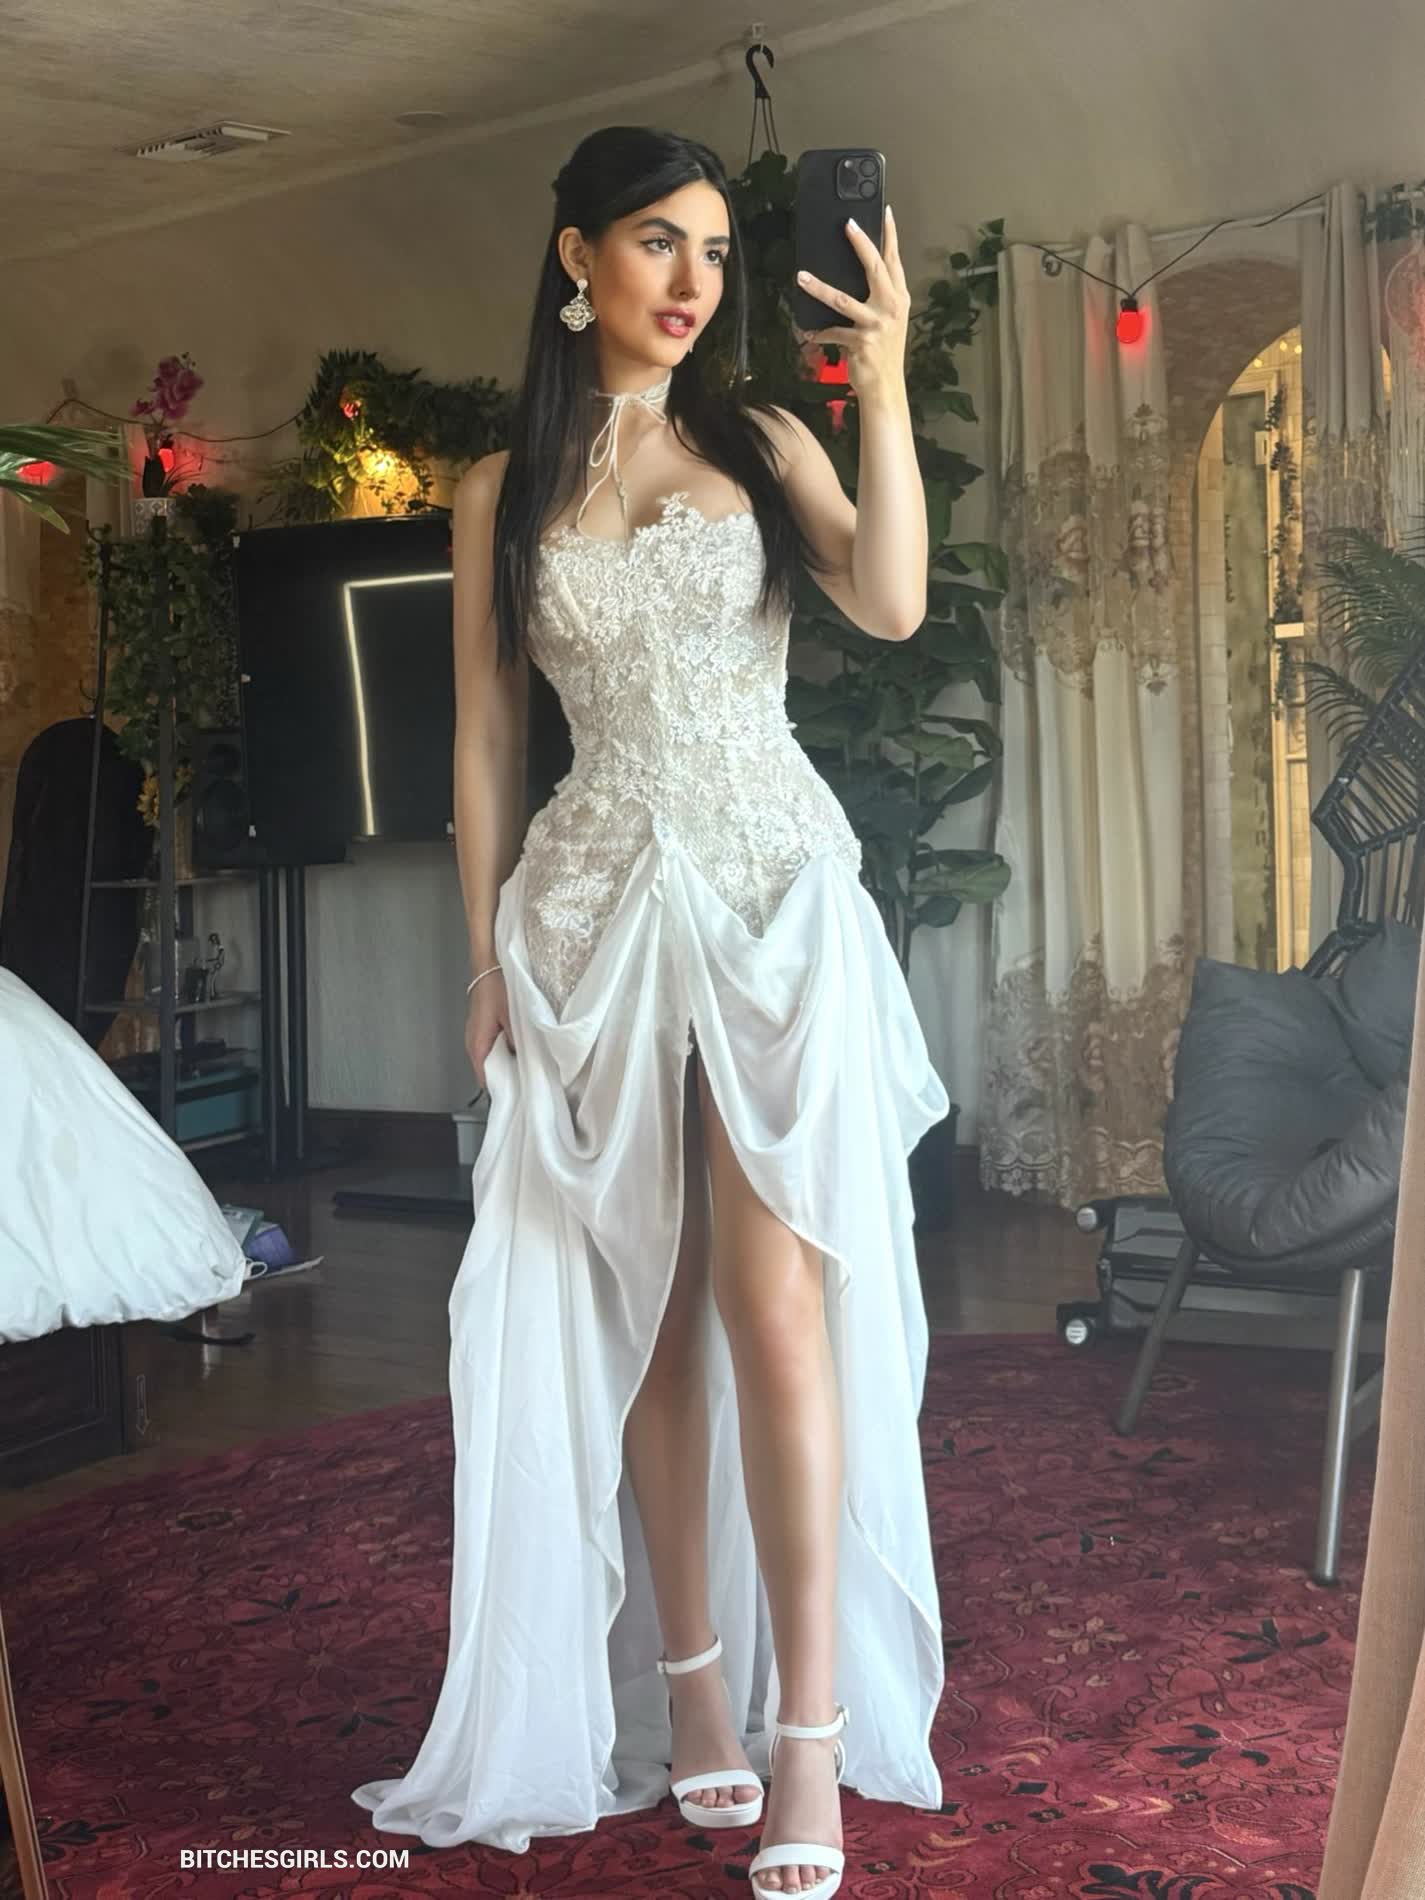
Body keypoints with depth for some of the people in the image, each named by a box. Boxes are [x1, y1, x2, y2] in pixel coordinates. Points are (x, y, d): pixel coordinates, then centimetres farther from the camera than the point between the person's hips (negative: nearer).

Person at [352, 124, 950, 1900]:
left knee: (775, 1305, -8)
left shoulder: (764, 447, 8)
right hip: (595, 905, 1)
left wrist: (884, 389, -15)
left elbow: (890, 605, -9)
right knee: (646, 1312, 5)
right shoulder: (503, 493, 10)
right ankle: (688, 1673, 20)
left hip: (777, 889, -1)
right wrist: (486, 958, 6)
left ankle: (812, 1725, 0)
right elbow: (483, 739, 10)